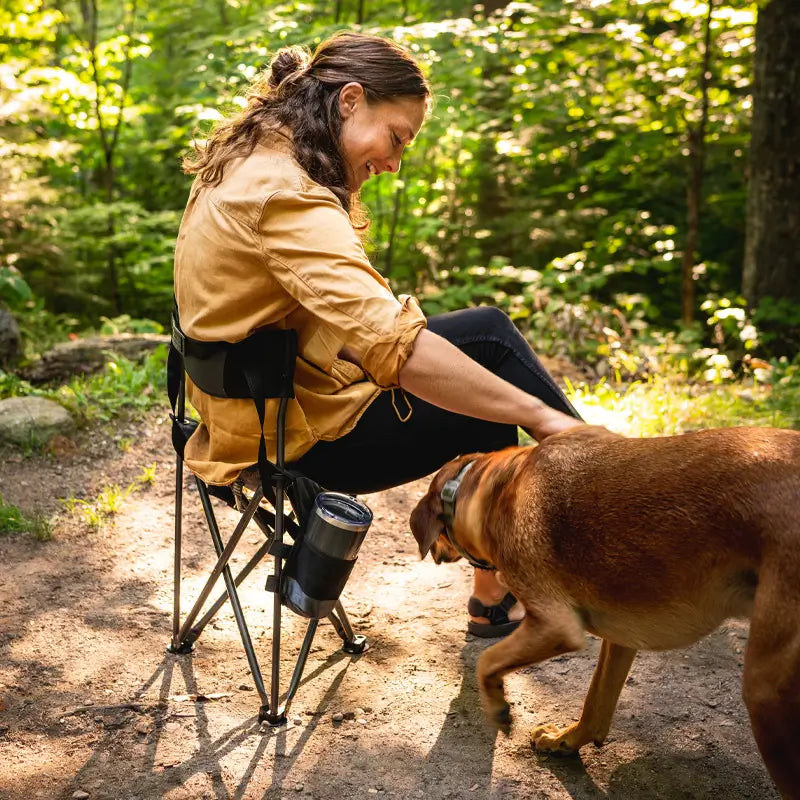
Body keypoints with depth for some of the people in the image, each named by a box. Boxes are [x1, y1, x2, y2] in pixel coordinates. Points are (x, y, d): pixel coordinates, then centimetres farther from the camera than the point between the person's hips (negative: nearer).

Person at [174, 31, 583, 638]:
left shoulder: (252, 159, 5)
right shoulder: (286, 196, -26)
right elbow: (396, 348, -37)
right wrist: (543, 417, -32)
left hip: (261, 401, 10)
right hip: (298, 439, -10)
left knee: (486, 334, 9)